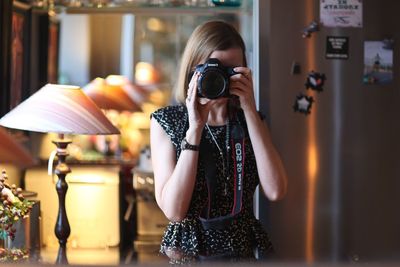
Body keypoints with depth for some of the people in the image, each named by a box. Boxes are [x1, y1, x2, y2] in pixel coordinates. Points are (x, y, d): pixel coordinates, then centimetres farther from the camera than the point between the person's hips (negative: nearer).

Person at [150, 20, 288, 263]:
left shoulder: (249, 119, 5)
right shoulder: (166, 122, -2)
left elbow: (275, 191, -11)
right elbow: (173, 210, -13)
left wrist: (250, 110, -12)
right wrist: (195, 128, -16)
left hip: (243, 251, 2)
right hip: (190, 254, -2)